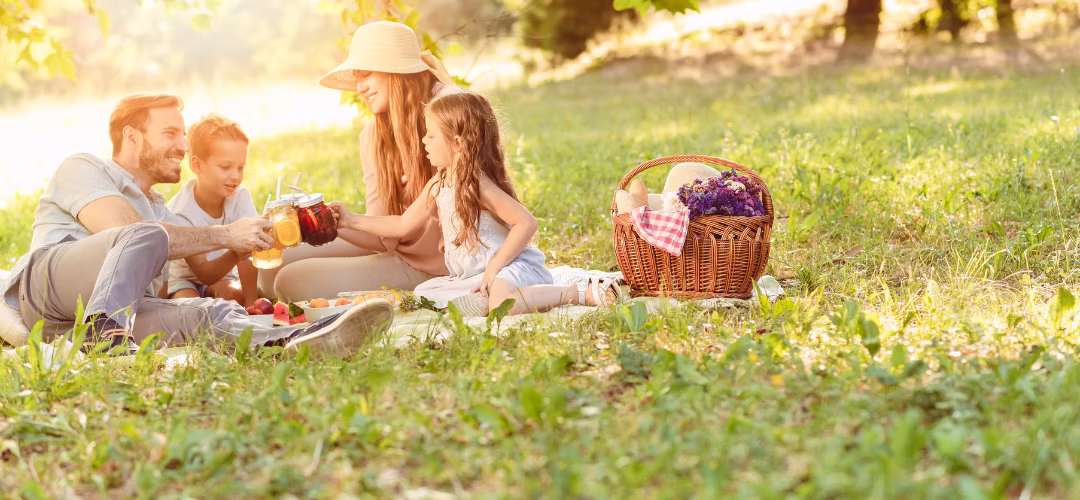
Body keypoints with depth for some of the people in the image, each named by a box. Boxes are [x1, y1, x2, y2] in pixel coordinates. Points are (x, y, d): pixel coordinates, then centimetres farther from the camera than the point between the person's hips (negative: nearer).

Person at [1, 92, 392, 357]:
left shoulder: (159, 208, 37)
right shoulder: (81, 169, 12)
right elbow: (128, 229, -7)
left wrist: (244, 244, 7)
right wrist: (225, 235, -7)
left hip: (127, 308, 5)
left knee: (210, 312, -26)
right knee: (147, 235, -31)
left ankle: (296, 342, -56)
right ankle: (106, 332, -55)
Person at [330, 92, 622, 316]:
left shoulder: (476, 184, -17)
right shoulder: (438, 186, 10)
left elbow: (526, 223, -22)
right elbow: (404, 225, 22)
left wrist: (494, 266, -21)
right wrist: (352, 221, 20)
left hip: (511, 265, -10)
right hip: (473, 275, 10)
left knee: (502, 304, -39)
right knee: (423, 294, 0)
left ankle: (582, 293, -21)